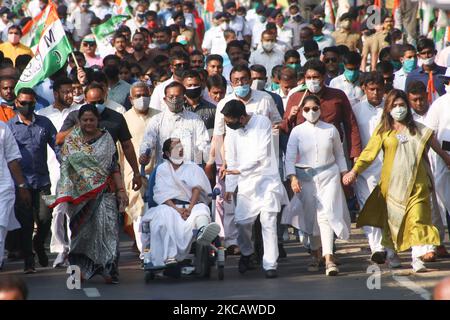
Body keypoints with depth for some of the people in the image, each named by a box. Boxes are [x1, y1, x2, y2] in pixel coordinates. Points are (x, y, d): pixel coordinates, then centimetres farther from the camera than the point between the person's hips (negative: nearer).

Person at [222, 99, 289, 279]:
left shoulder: (262, 122, -10)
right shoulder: (232, 130, 5)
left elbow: (261, 154, -14)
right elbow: (231, 161, 10)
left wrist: (240, 169, -17)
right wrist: (229, 187, 6)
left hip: (267, 178, -4)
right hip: (246, 183, 4)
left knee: (268, 221, -11)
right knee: (242, 221, -3)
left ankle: (270, 264, -9)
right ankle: (246, 253, 23)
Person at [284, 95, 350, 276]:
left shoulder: (331, 130, 5)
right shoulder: (297, 131, 2)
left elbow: (339, 154, 15)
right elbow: (290, 157, -4)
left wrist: (344, 173, 10)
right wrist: (292, 177, -16)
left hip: (329, 175, -1)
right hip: (306, 177, 1)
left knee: (326, 214, -14)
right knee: (311, 216, 7)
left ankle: (328, 257, -19)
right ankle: (315, 252, 29)